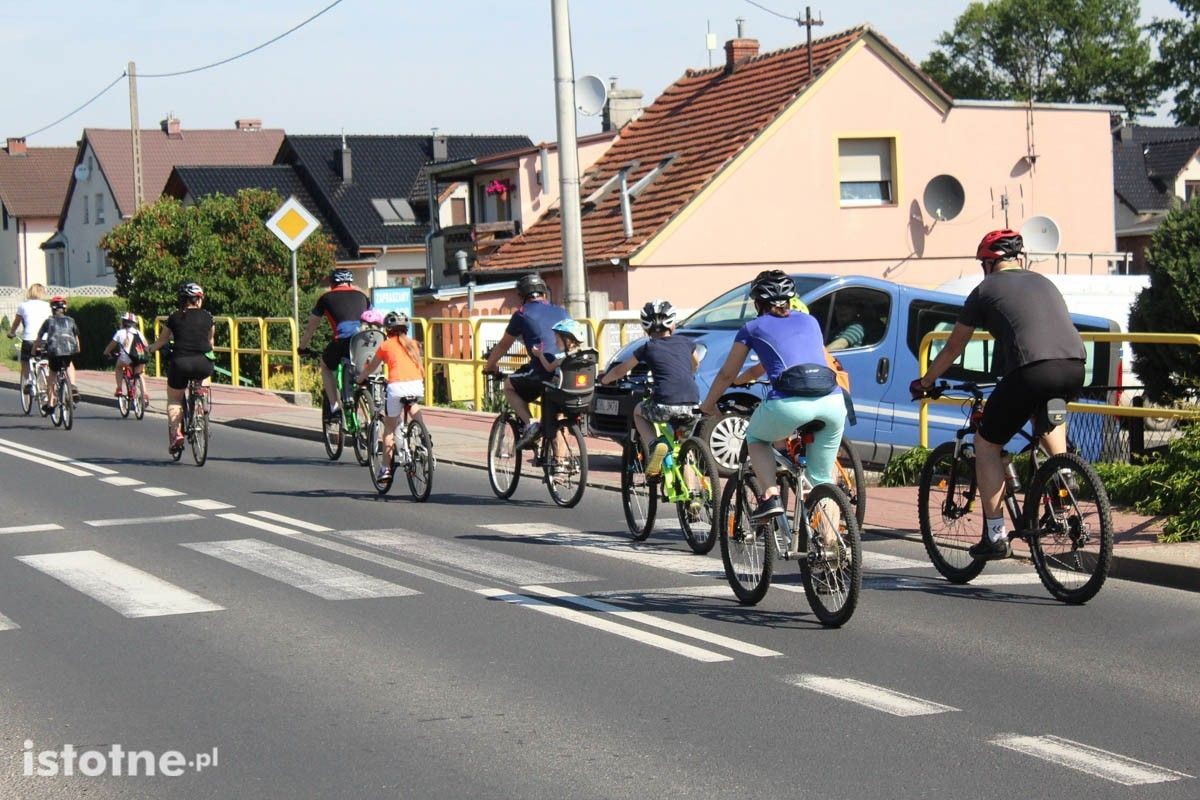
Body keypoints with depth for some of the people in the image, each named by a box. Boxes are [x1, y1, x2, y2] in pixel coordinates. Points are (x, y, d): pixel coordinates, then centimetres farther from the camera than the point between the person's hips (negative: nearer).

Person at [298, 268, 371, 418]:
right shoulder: (362, 295, 27)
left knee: (325, 366, 26)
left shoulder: (327, 297, 21)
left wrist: (302, 347, 44)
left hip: (343, 340, -2)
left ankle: (334, 406, 14)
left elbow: (311, 326, 30)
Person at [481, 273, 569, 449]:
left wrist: (489, 366, 38)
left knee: (509, 385, 20)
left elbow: (503, 345, 21)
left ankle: (529, 423, 1)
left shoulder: (522, 314, 11)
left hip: (543, 371, -5)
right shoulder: (561, 311, 22)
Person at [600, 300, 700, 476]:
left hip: (665, 404, -3)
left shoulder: (648, 348, 10)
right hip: (692, 405, 3)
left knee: (638, 411, 28)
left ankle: (654, 445, 1)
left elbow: (621, 370, 22)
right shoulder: (685, 342, 18)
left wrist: (603, 380, 41)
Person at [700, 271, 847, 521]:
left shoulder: (753, 329, 18)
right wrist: (747, 376, 60)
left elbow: (726, 375, 27)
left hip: (791, 403, -3)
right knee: (822, 480, 18)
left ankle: (770, 495, 7)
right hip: (834, 402, 3)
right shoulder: (809, 321, 29)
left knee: (755, 437, 27)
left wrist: (708, 405, 45)